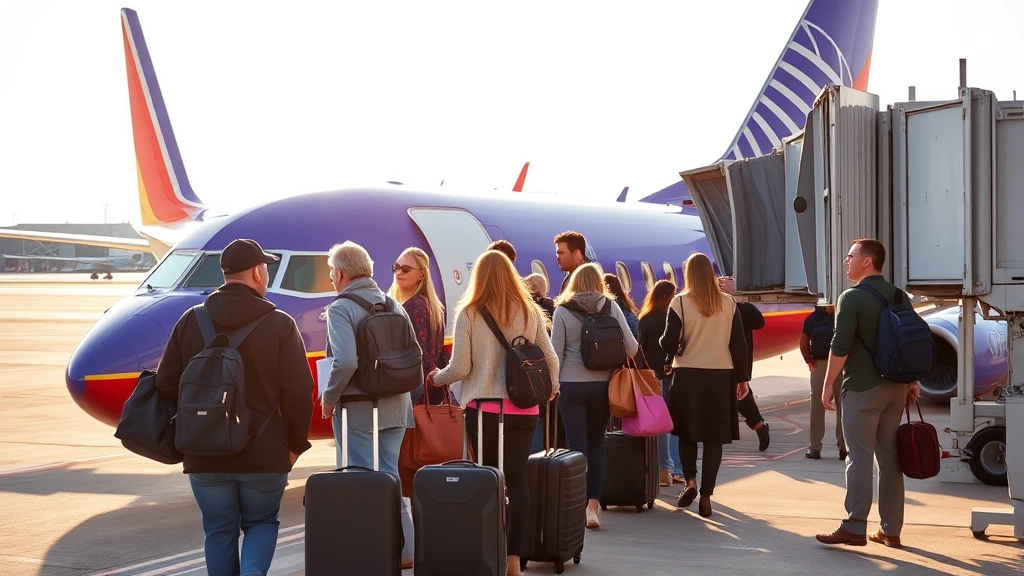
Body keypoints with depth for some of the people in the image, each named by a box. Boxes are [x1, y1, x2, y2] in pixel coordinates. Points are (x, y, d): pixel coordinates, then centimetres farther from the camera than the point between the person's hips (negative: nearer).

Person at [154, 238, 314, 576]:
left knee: (219, 531, 13)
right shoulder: (279, 324, -7)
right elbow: (299, 391, -10)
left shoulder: (190, 322, 1)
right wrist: (295, 444, 4)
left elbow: (166, 384, 1)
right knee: (261, 523, 14)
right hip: (265, 454, -2)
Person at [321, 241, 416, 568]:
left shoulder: (341, 308, -13)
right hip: (397, 408, 7)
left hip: (358, 411, -7)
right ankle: (404, 551, 19)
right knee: (390, 480, 15)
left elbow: (346, 361, -25)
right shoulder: (393, 305, 8)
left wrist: (329, 398, -12)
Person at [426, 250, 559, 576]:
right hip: (523, 409, 2)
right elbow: (550, 359, 7)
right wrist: (552, 388, 27)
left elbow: (460, 368, -7)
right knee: (517, 479, 6)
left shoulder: (469, 314, -6)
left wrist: (438, 379, 14)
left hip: (484, 408, -2)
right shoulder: (530, 312, 2)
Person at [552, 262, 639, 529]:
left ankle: (579, 505, -6)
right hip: (602, 384, 2)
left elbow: (556, 352, -4)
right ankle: (593, 502, 4)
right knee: (597, 443, 13)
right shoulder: (611, 308, 1)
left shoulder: (562, 311, -3)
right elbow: (631, 347, 0)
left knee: (576, 444, 2)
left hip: (571, 385, -2)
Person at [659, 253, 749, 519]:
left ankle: (690, 481, 2)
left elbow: (668, 344, -10)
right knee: (714, 437, 7)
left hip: (688, 376, -1)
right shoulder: (728, 303, 1)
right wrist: (742, 378, 10)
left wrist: (665, 343, 13)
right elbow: (739, 343, 2)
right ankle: (706, 496, 4)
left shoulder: (680, 303, -7)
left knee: (687, 432, 17)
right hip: (721, 376, 2)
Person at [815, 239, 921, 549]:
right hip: (895, 386, 7)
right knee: (890, 456, 8)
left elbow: (840, 346, -15)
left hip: (862, 388, -7)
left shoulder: (852, 298, -10)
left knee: (860, 457, -6)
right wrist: (912, 382, 19)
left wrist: (828, 384, -9)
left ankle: (854, 527, -7)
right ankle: (890, 529, 11)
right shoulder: (899, 297, 11)